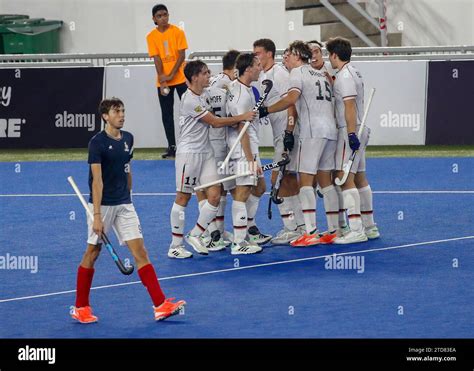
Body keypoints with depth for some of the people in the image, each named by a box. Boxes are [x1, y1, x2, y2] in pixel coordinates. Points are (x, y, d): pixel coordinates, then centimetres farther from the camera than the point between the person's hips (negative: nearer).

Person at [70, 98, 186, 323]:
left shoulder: (128, 139, 7)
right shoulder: (97, 143, -13)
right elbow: (97, 180, -18)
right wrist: (97, 215, -22)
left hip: (124, 205, 6)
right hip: (102, 204, -5)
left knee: (140, 251, -2)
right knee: (92, 253, 5)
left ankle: (160, 305, -8)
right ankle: (80, 308, 18)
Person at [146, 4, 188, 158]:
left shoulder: (178, 32, -4)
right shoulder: (151, 37, 0)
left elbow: (181, 55, -8)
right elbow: (157, 59, -5)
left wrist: (171, 75, -15)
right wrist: (162, 80, -15)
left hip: (180, 78, -2)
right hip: (163, 81, 2)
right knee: (167, 114, 3)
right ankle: (172, 147, 8)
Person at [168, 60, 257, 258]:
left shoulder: (204, 95, 11)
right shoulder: (190, 100, -18)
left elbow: (212, 121, 18)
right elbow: (215, 122, -16)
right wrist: (242, 117, -10)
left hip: (205, 152, 8)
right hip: (189, 152, -8)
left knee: (214, 196, -2)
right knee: (183, 198, 0)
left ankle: (195, 235, 12)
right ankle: (175, 246, 7)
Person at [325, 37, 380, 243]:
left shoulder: (344, 76, -14)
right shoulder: (354, 73, 16)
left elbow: (350, 106, -20)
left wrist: (352, 134, -23)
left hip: (349, 132, -10)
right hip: (359, 131, 10)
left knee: (345, 179, -12)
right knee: (360, 179, 14)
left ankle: (356, 230, -17)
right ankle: (369, 227, 19)